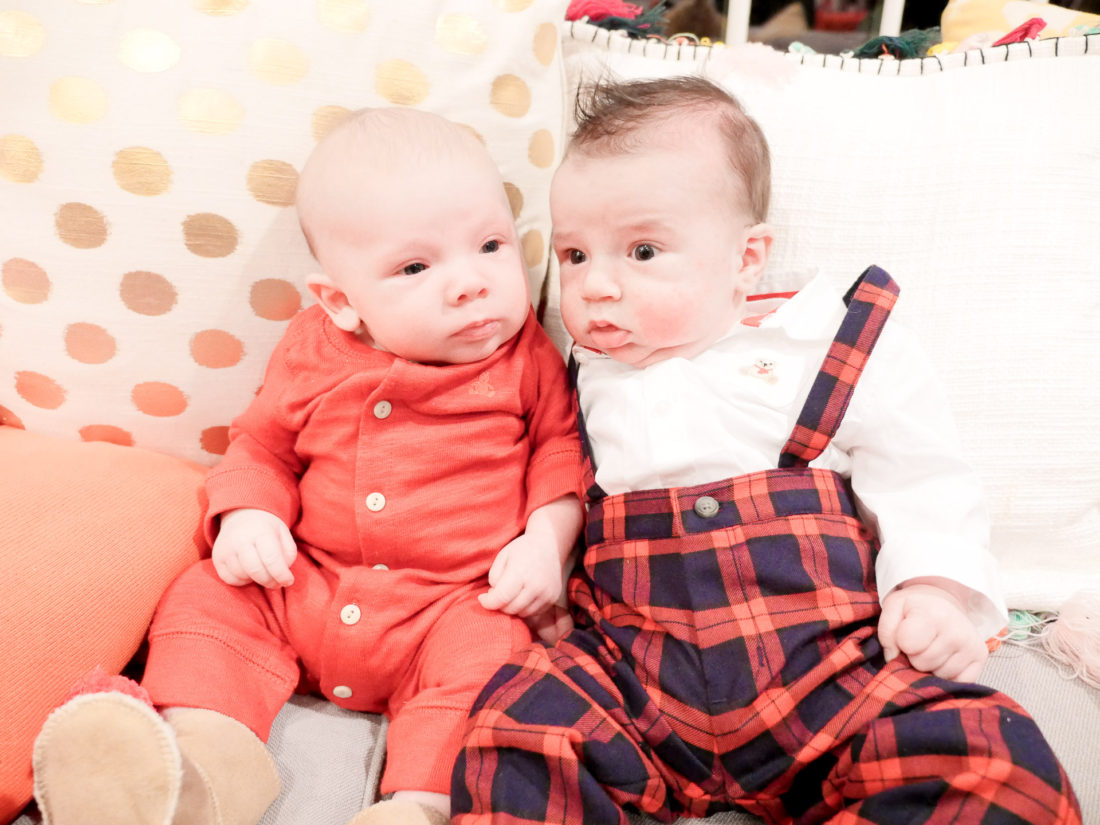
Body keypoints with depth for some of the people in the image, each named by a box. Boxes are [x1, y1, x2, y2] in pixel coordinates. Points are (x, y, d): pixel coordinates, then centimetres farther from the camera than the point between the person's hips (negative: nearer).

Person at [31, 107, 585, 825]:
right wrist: (245, 514, -8)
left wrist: (547, 539, -11)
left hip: (456, 601, -3)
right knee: (207, 596, -8)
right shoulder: (315, 352, 1)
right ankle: (201, 748, -20)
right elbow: (263, 443, 12)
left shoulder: (526, 356, -3)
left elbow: (561, 444, 5)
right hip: (305, 585, 3)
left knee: (486, 645, -30)